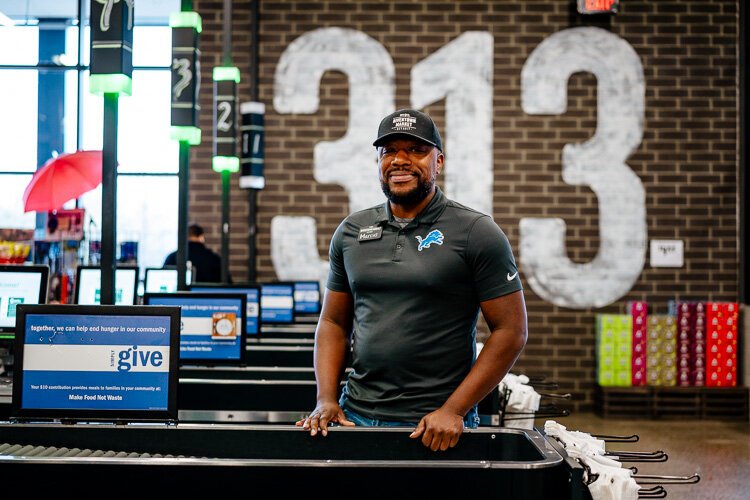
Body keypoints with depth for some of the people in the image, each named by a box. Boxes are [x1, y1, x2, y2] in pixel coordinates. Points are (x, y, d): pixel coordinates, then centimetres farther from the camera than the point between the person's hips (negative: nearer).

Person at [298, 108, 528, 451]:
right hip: (356, 415, 4)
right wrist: (326, 400, -1)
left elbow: (510, 331, -7)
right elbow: (333, 323, 13)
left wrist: (453, 410, -13)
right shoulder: (350, 232, 8)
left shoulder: (477, 233, -5)